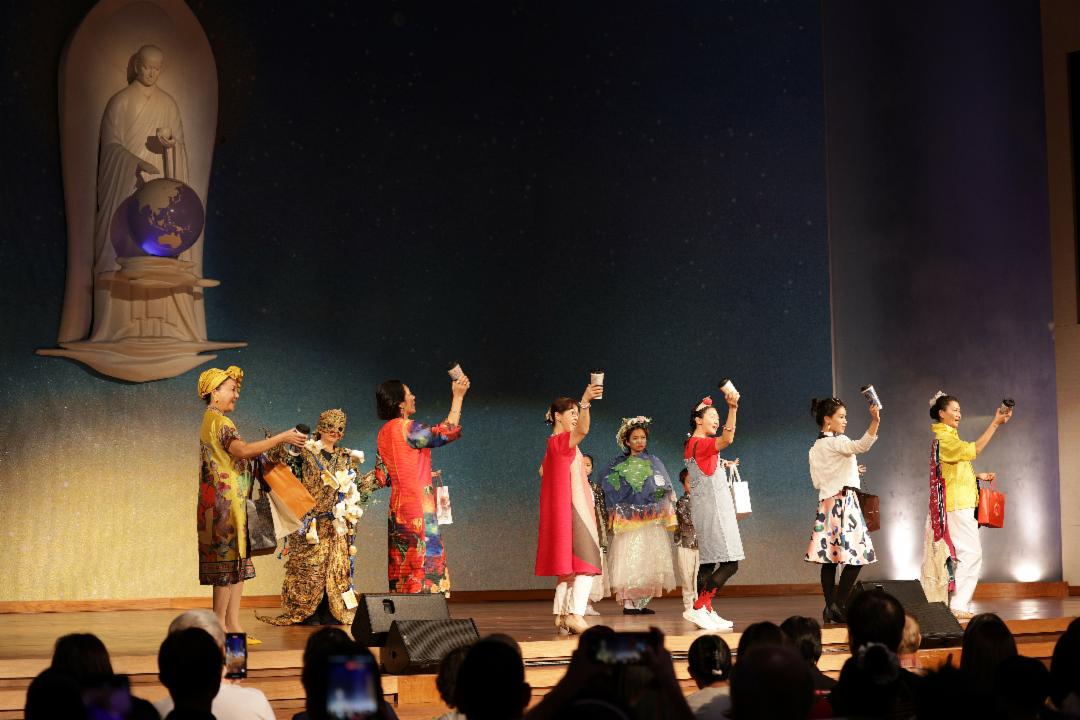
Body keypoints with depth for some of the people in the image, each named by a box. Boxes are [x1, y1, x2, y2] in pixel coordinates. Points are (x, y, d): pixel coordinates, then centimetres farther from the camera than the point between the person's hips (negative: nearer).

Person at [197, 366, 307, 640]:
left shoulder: (212, 421, 20)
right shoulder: (217, 421, -12)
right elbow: (243, 450, -26)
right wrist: (282, 438, -22)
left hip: (230, 503, 10)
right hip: (224, 502, -10)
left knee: (237, 562, 8)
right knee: (229, 561, -8)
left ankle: (232, 624, 8)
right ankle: (219, 626, -6)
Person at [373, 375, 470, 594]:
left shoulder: (384, 433, 11)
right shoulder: (406, 428, -14)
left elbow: (382, 477, 13)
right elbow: (447, 432, -16)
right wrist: (458, 397, -9)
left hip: (397, 509, 8)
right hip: (418, 509, -8)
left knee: (402, 568, 10)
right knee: (426, 567, -6)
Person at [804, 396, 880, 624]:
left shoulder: (815, 449, 15)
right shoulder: (837, 442, -9)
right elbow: (861, 445, -29)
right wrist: (875, 422, -40)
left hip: (826, 503, 8)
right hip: (843, 501, -8)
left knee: (829, 559, 5)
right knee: (855, 555, -8)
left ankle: (830, 608, 5)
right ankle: (839, 605, -15)